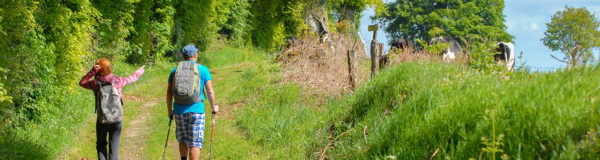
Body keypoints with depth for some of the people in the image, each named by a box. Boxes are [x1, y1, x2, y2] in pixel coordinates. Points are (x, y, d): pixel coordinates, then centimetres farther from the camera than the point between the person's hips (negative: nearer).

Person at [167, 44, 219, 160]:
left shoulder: (175, 70, 8)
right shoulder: (203, 70, 1)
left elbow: (169, 92, 6)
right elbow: (210, 91, -3)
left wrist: (170, 111, 15)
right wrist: (213, 107, 11)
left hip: (179, 110, 3)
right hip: (196, 109, -3)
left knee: (183, 140, 21)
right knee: (195, 143, 0)